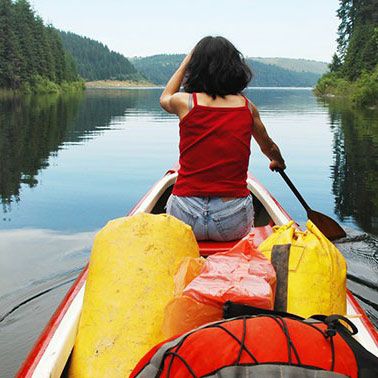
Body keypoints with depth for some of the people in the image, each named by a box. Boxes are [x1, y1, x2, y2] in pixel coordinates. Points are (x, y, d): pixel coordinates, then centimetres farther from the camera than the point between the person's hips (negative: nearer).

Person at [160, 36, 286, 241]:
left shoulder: (184, 102, -3)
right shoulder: (247, 107, 2)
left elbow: (165, 98, 26)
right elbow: (269, 148, 23)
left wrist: (187, 60, 36)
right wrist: (278, 162, 47)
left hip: (185, 221, 0)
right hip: (234, 224, 1)